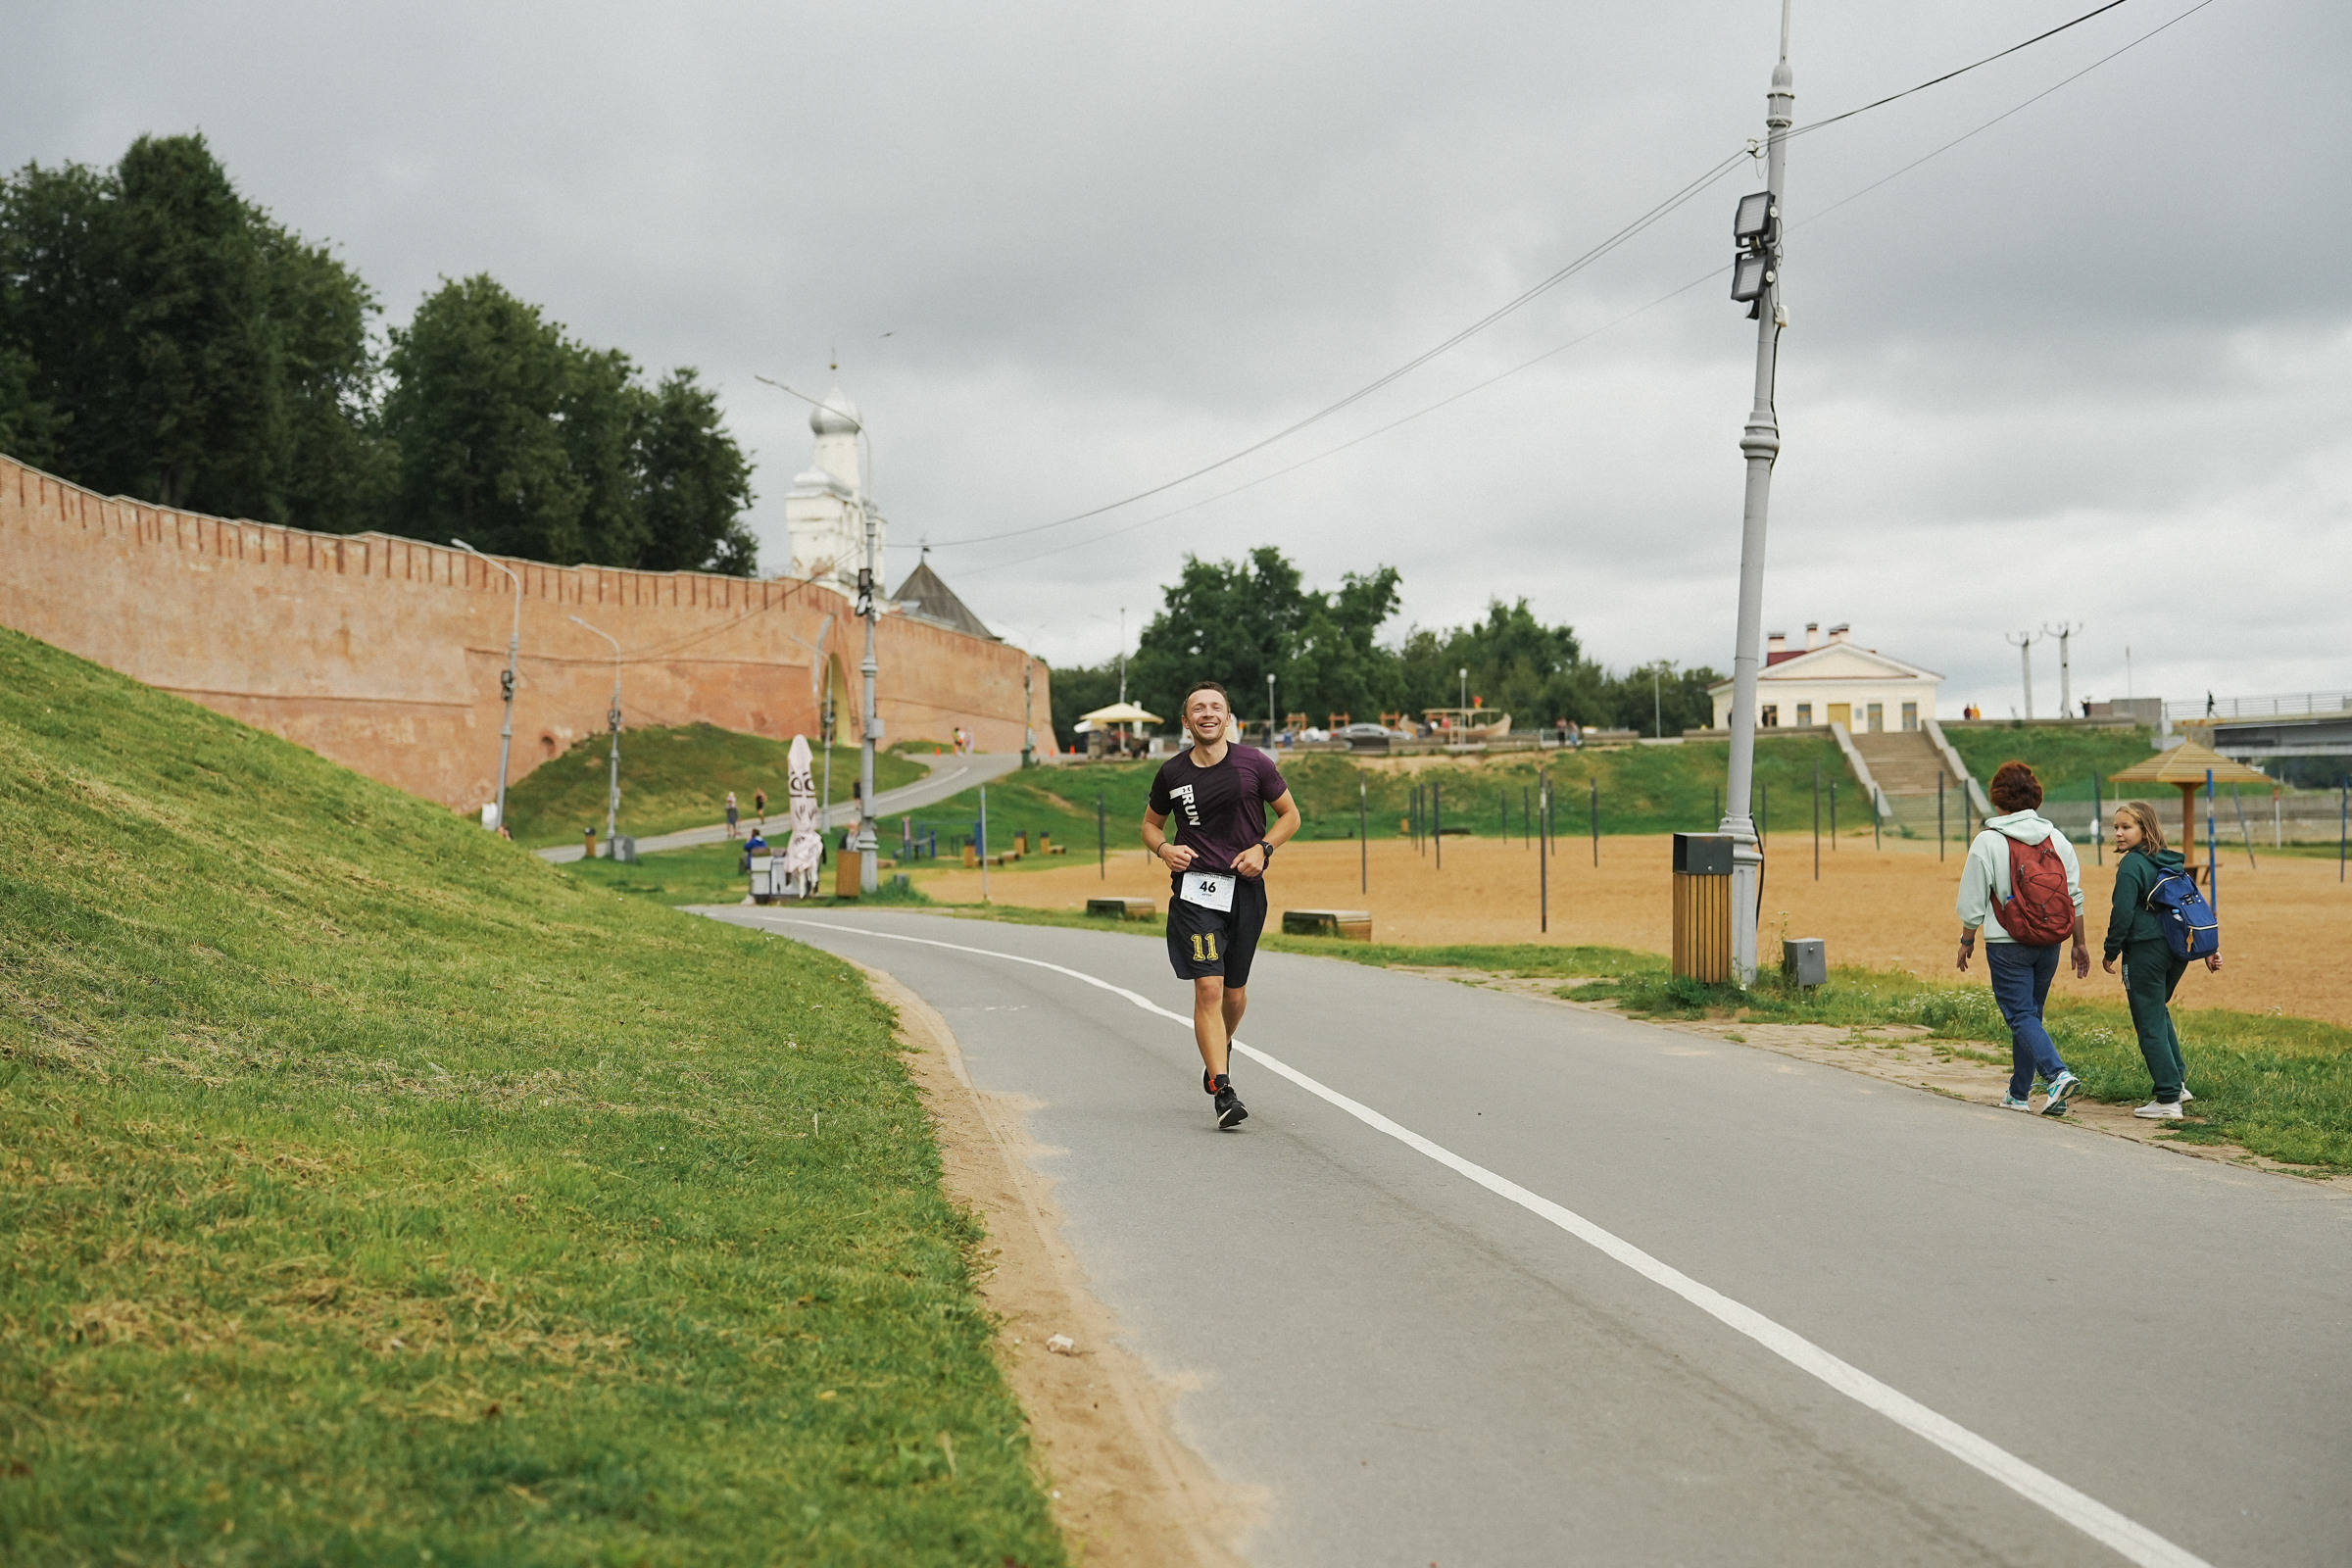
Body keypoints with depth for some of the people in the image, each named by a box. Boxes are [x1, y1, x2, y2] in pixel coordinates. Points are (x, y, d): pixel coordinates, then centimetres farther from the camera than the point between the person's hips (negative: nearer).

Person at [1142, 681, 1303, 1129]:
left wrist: (1263, 848, -8)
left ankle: (1219, 1050, 44)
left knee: (1235, 992, 11)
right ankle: (1222, 1090, -15)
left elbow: (1290, 815, 9)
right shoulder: (1172, 773, 2)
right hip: (1194, 890, -1)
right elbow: (1151, 823, 17)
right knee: (1208, 988, -13)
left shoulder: (1254, 764, -1)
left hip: (1245, 889, 1)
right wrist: (1164, 848, -5)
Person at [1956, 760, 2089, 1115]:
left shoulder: (1988, 841, -10)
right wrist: (2080, 943, 14)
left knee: (2020, 1016, -3)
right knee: (2030, 1014, 15)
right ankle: (2019, 1094, 21)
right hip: (2049, 944, 5)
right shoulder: (2056, 839, 4)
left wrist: (1967, 941, 5)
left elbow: (1973, 901, -7)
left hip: (2007, 945, -5)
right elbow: (2074, 897, 7)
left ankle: (2058, 1075, -24)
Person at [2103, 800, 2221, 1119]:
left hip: (2145, 952, -8)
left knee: (2149, 1025, -1)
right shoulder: (2171, 863, 12)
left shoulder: (2131, 865, -12)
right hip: (2178, 950, 8)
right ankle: (2177, 1082, 23)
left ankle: (2168, 1099, -1)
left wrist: (2110, 954, -4)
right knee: (2158, 1012, 26)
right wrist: (2207, 950, 18)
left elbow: (2122, 914, -15)